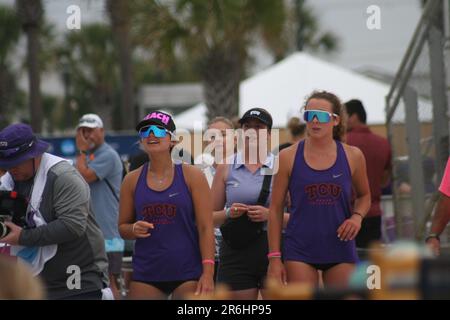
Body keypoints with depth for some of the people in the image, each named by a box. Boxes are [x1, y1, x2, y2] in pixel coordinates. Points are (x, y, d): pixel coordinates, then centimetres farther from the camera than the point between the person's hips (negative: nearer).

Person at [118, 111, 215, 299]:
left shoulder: (191, 176, 0)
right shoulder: (132, 180, 7)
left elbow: (206, 228, -3)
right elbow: (123, 228, 15)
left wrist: (208, 273, -12)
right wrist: (134, 230, -9)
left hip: (187, 274, -2)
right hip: (146, 275, 3)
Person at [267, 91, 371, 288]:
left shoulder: (352, 156, 3)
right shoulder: (289, 157, -1)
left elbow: (364, 196, 19)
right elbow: (276, 209, 2)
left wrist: (357, 216, -5)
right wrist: (274, 257, -3)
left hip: (340, 250, 2)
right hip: (300, 251, -2)